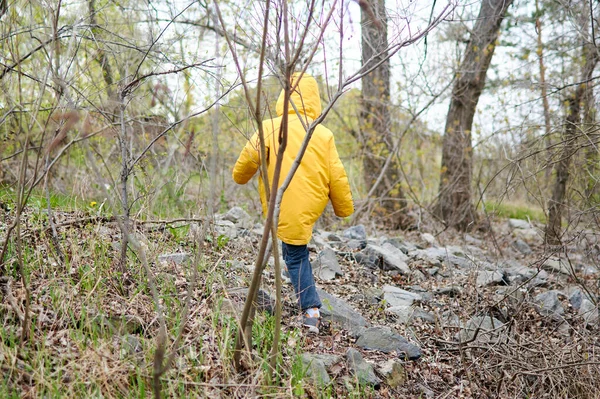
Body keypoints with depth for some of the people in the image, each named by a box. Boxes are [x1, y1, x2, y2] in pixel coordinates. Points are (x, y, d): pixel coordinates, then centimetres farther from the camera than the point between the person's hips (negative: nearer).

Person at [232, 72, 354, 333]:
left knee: (296, 257, 8)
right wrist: (344, 209, 17)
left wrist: (240, 177, 23)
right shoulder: (323, 135, 1)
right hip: (311, 208, 4)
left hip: (283, 209, -3)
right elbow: (337, 177, 4)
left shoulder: (269, 128, -6)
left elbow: (247, 161, 0)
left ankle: (311, 310, 5)